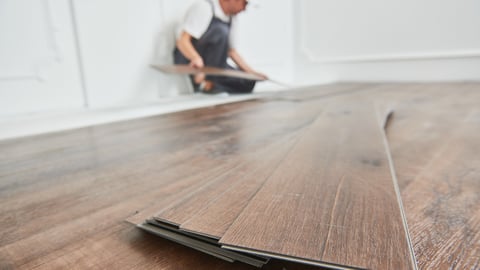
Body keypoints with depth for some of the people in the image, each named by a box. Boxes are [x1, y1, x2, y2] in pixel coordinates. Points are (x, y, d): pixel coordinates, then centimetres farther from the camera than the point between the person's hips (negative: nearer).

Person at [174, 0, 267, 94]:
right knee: (221, 31, -30)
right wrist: (196, 58, -46)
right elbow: (182, 41, -26)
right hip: (188, 59, -7)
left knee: (248, 83, -8)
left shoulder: (232, 18, 6)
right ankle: (205, 83, -27)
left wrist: (251, 72, 1)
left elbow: (232, 51, 10)